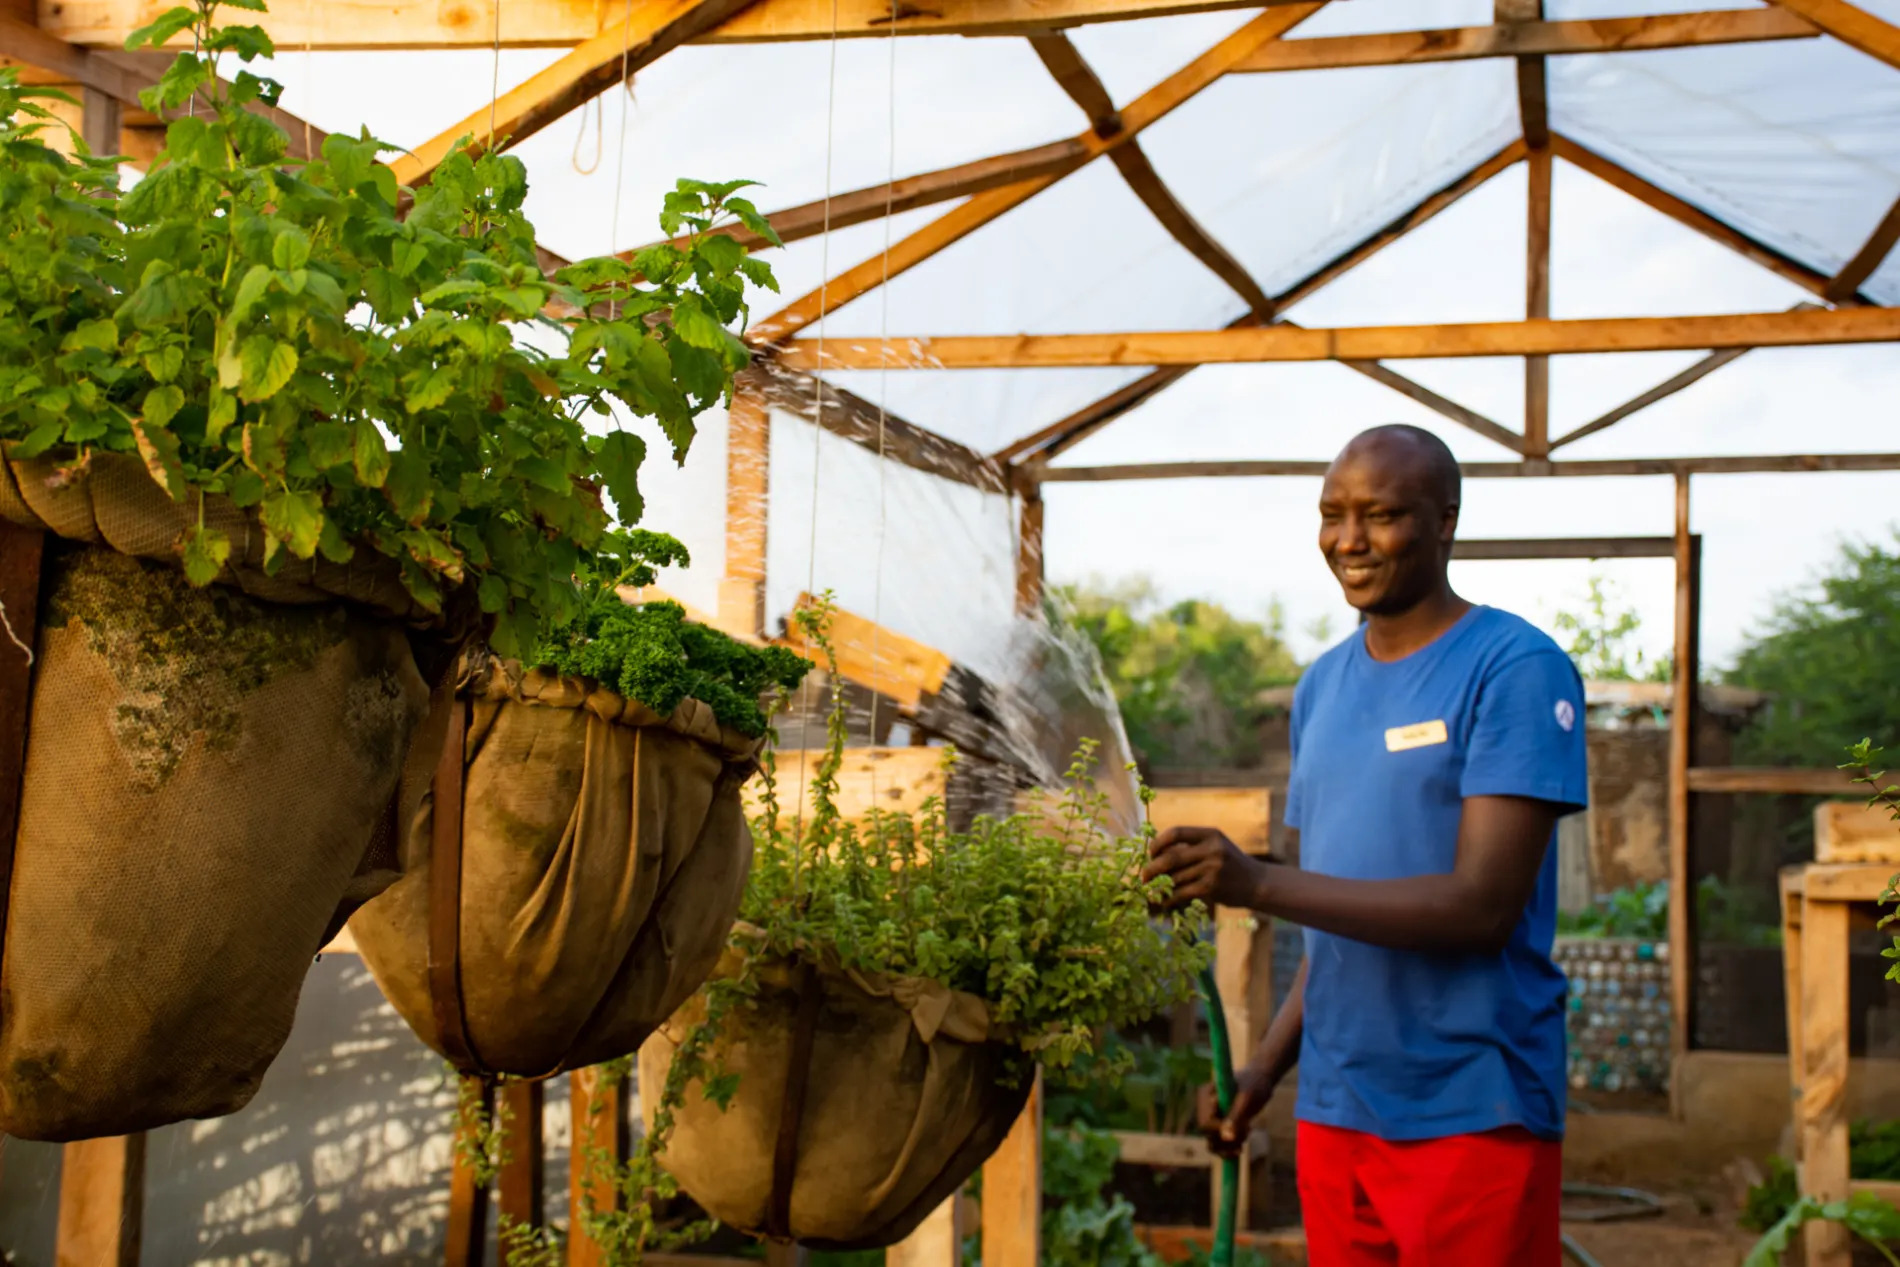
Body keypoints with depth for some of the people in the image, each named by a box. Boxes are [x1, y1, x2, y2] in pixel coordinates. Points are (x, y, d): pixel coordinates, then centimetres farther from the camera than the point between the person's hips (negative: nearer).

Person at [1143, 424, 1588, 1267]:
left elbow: (1482, 905, -18)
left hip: (1474, 1112, -6)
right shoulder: (1322, 687, 12)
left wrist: (1257, 885, -25)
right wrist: (1265, 1068, 5)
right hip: (1333, 1109, 6)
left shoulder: (1517, 669, -9)